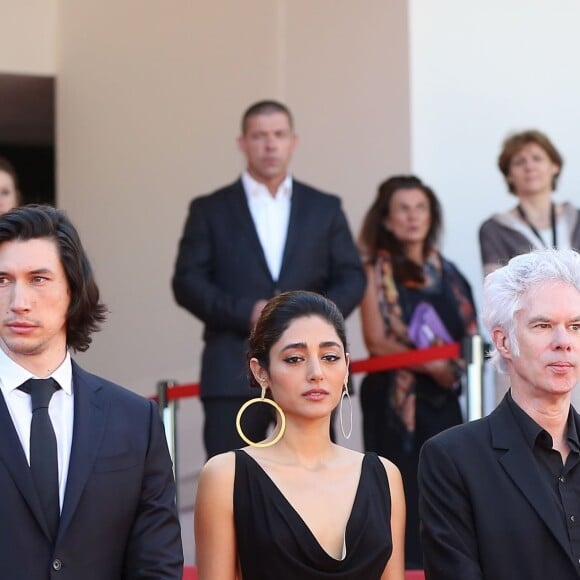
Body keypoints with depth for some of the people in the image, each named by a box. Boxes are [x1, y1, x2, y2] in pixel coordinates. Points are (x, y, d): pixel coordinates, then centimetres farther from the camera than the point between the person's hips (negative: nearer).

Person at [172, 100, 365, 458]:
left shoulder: (325, 209, 15)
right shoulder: (211, 210, 9)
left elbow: (352, 278, 10)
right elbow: (187, 281, 1)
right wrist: (246, 312, -13)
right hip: (234, 372, -2)